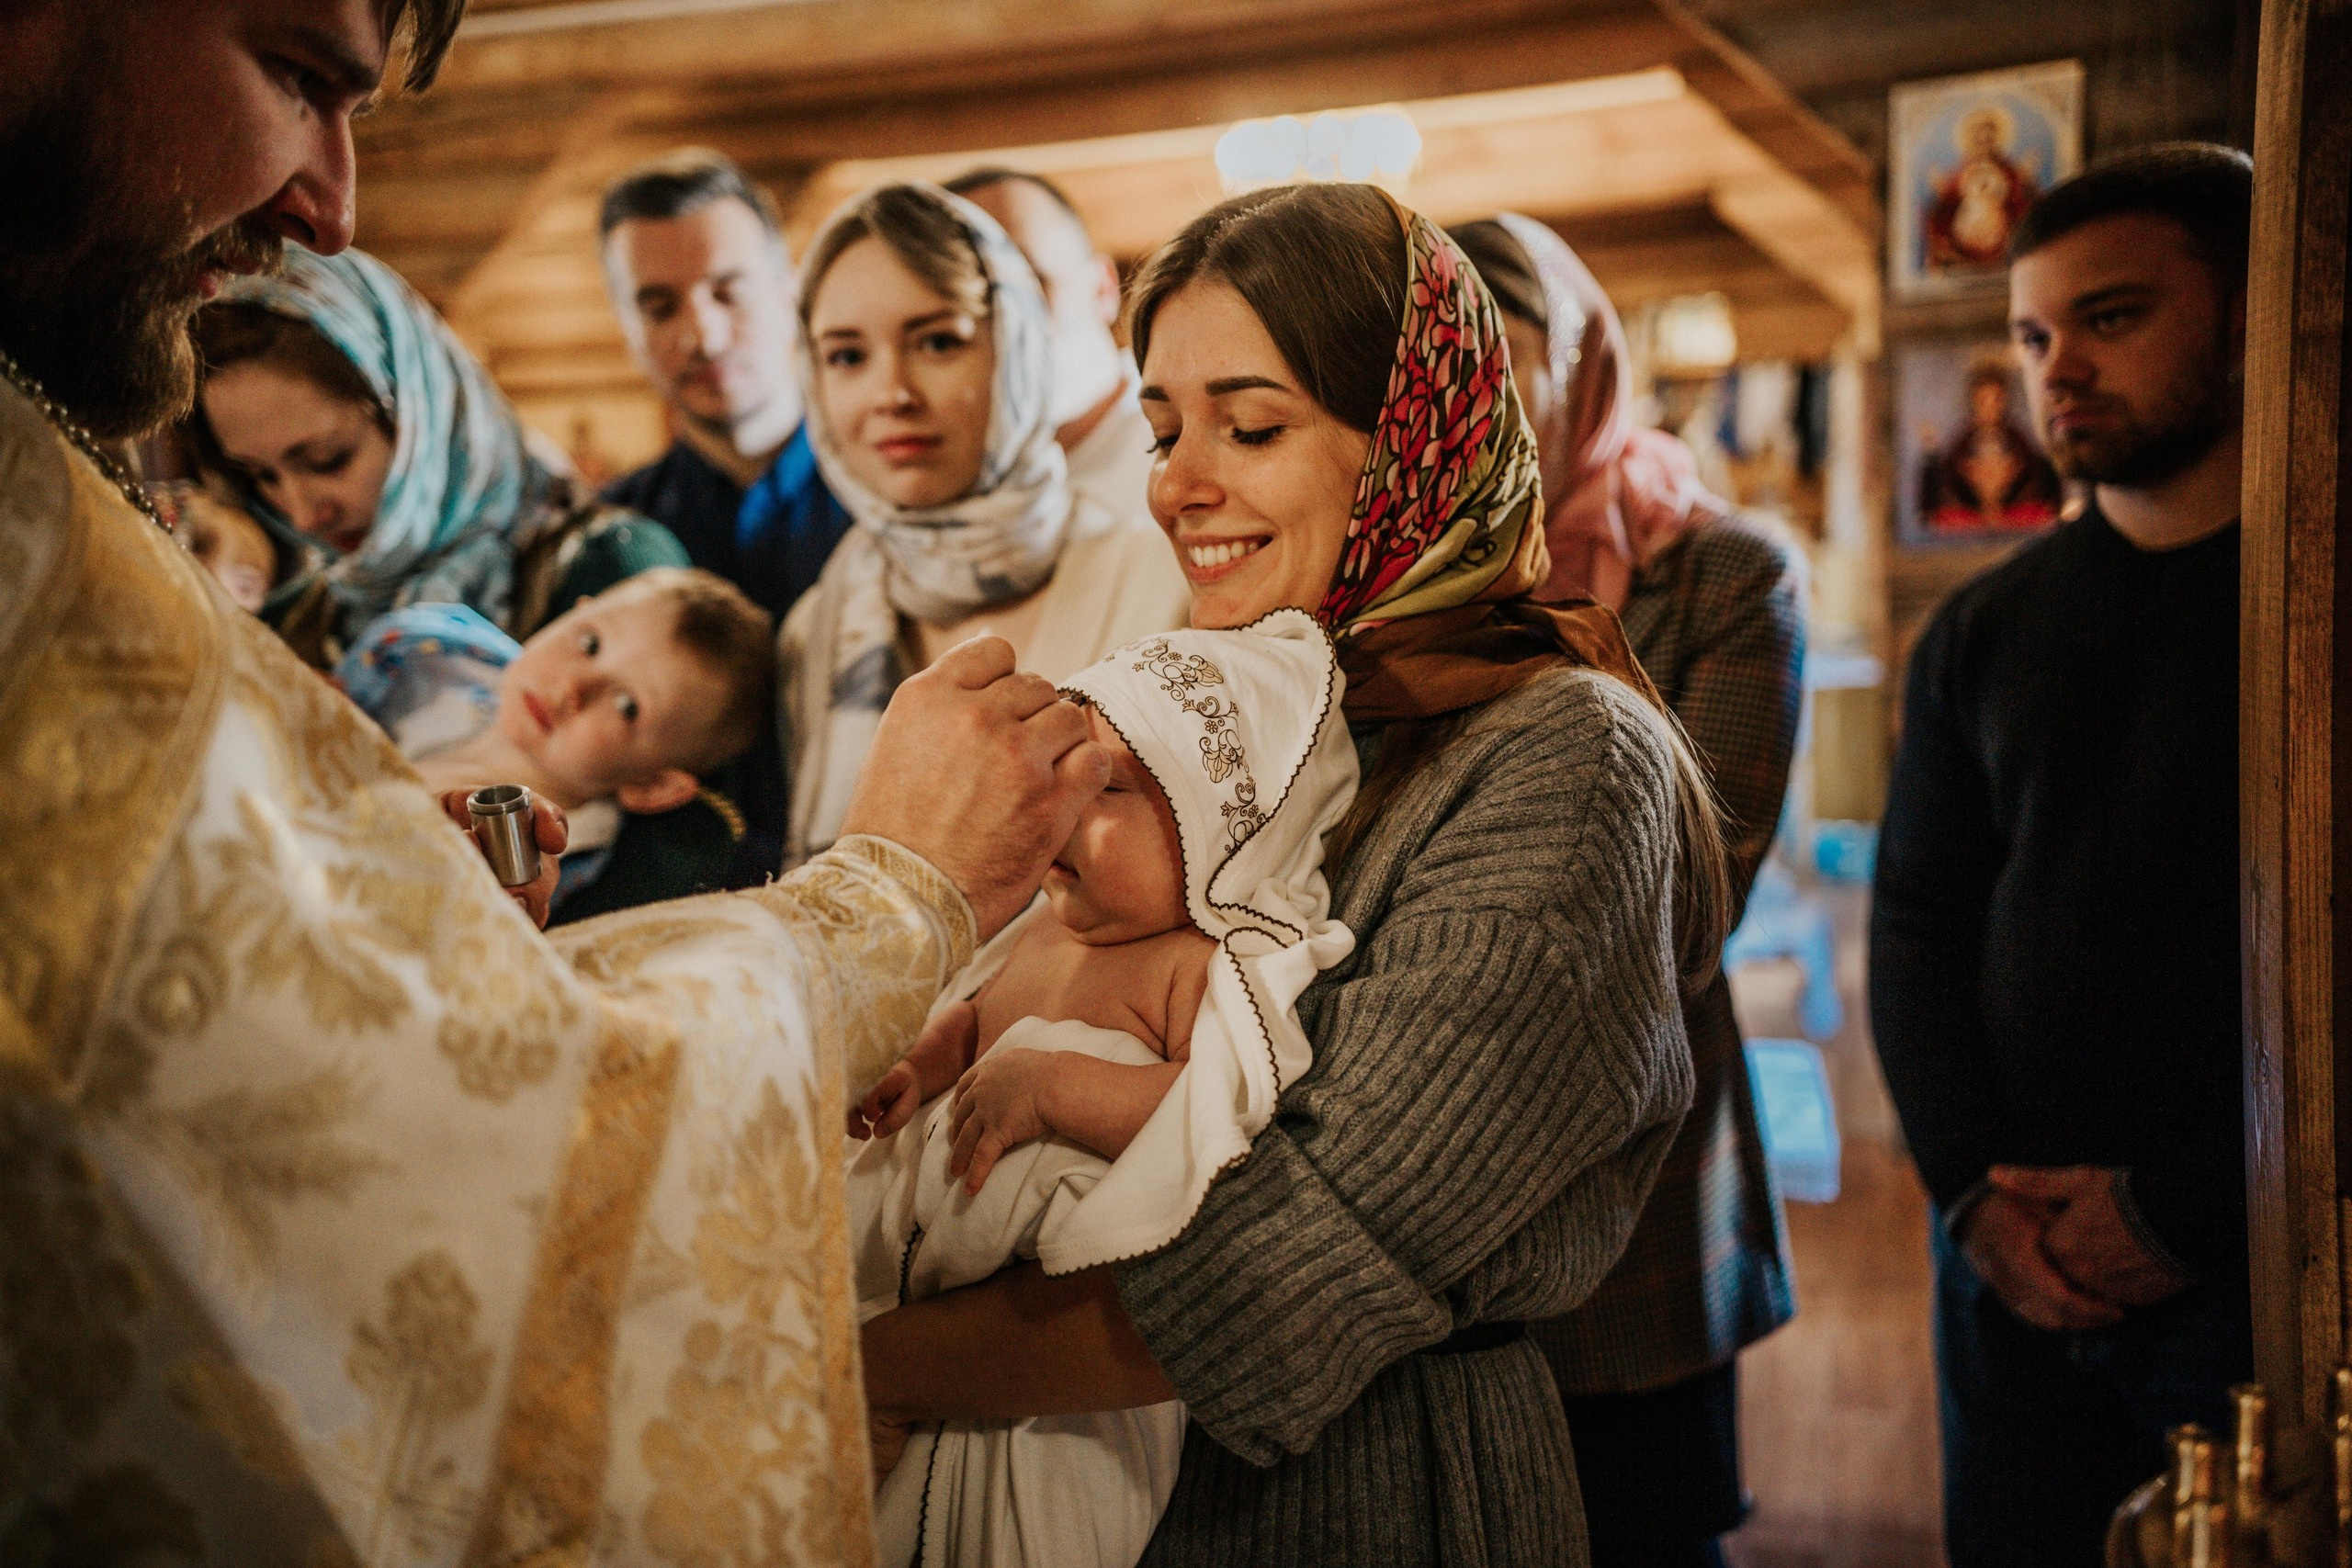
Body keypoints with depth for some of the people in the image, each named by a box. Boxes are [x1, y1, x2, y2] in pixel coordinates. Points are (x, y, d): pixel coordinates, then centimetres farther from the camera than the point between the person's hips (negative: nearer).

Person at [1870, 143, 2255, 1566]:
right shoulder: (1981, 634, 9)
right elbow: (1919, 922, 9)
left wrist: (2181, 1210, -13)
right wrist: (1975, 1187, -4)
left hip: (2262, 1277, -4)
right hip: (2018, 1267, 4)